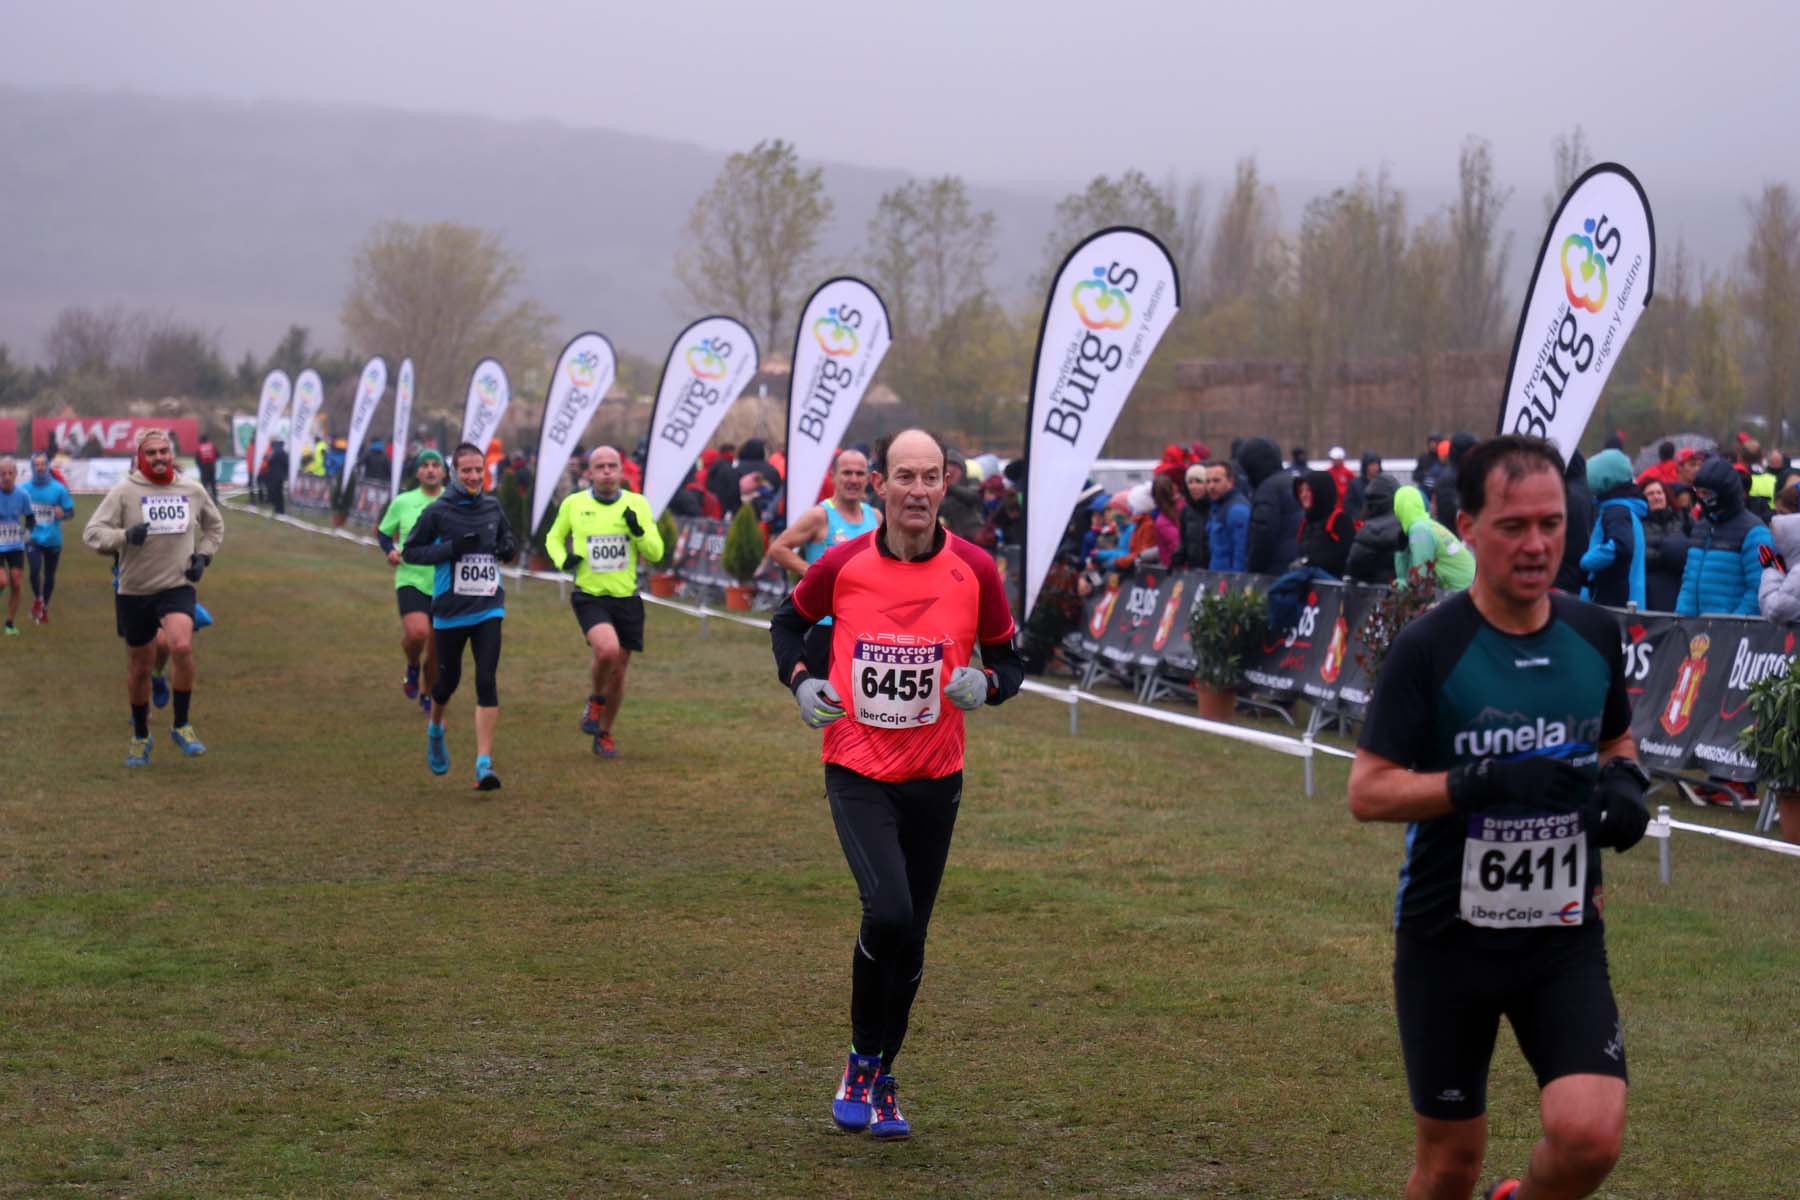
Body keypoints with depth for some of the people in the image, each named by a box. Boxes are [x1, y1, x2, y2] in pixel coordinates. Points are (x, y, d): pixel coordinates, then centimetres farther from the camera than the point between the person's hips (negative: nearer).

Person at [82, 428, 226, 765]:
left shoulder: (192, 490, 3)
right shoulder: (123, 491, -7)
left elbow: (214, 525, 23)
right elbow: (92, 533, -11)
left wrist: (204, 555, 6)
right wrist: (125, 536, -29)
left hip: (177, 587, 0)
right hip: (134, 592, 0)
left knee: (182, 646, -27)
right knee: (139, 667, 10)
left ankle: (183, 726, -12)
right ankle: (140, 737, 31)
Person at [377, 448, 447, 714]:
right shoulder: (402, 502, 2)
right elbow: (383, 532, 13)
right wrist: (390, 551, -7)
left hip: (444, 584, 2)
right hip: (411, 579, -2)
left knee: (436, 649, 8)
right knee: (416, 632, -27)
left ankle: (427, 695, 33)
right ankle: (413, 667, 7)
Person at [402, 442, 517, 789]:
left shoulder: (492, 507, 5)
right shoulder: (437, 511, -6)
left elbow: (507, 542, 21)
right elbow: (410, 552, -4)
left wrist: (509, 549, -3)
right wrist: (451, 548, -17)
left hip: (488, 609, 2)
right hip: (450, 611, -2)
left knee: (487, 682, -11)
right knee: (448, 680, 12)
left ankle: (484, 764, -14)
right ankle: (435, 730, 45)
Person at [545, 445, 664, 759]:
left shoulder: (637, 504, 1)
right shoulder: (573, 504, -1)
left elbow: (656, 554, 1)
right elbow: (554, 537, 16)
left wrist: (638, 531, -18)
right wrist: (562, 559, -5)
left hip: (627, 598, 2)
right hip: (590, 596, -2)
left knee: (618, 672, 8)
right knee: (607, 649, -28)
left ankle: (605, 734, 29)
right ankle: (596, 700, 2)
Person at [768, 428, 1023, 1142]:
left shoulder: (975, 570, -5)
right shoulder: (841, 566, -6)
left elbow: (1009, 661, 6)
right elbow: (788, 622, 13)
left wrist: (986, 684, -16)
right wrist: (800, 681, -5)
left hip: (935, 779, 2)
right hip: (856, 773, -2)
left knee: (909, 939, 9)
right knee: (888, 912, -21)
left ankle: (881, 1081, 30)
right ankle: (862, 1061, 2)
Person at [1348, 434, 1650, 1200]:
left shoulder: (1595, 635, 1)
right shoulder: (1429, 649, -13)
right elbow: (1367, 792, -15)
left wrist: (1625, 780, -3)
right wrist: (1488, 781, -28)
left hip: (1565, 937, 3)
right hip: (1449, 937, -3)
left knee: (1590, 1137, -14)